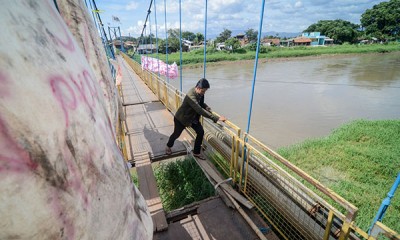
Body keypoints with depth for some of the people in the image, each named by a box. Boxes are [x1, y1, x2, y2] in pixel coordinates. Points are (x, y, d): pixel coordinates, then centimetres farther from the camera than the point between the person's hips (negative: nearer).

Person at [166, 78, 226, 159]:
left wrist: (208, 108, -17)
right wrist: (216, 118, -50)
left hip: (193, 117, 7)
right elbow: (200, 110, -47)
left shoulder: (200, 93, -13)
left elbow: (201, 103, 7)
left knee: (200, 132, -1)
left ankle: (196, 153, 17)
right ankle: (168, 146, 46)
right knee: (176, 134, 14)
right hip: (181, 118, -7)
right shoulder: (191, 96, -39)